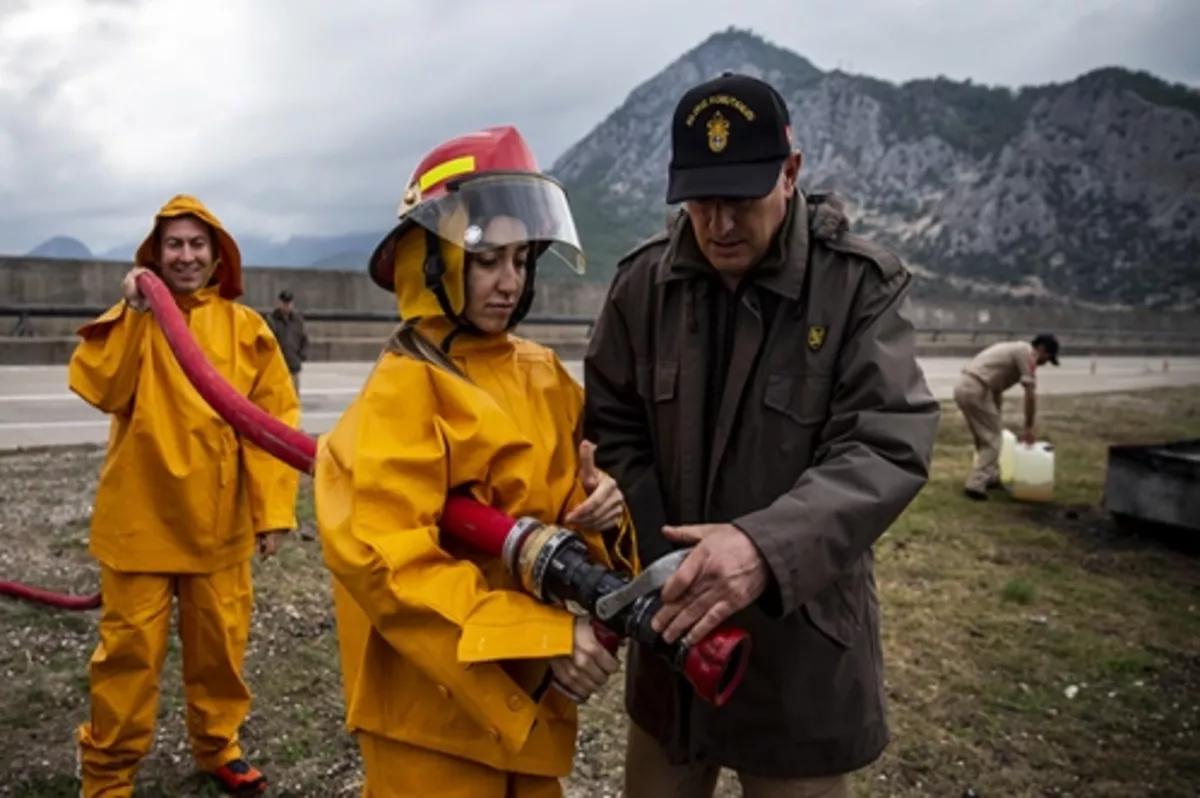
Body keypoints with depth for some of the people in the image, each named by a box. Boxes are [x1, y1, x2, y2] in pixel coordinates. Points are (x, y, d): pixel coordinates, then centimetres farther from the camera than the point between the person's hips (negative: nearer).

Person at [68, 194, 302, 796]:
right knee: (131, 648, 4)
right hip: (140, 518, -1)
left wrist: (272, 508, -8)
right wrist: (132, 312, -21)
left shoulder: (245, 328, 1)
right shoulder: (132, 318, 2)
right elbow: (97, 388, -15)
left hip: (219, 520, 1)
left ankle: (217, 746, 34)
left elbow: (273, 419, -3)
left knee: (220, 641, 13)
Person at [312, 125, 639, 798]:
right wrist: (541, 636, -27)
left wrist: (602, 507, -11)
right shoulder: (405, 390, -17)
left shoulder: (544, 375, 4)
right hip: (438, 706, -6)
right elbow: (387, 561, -24)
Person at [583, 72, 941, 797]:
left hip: (801, 634, -3)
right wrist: (667, 573, -12)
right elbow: (613, 433, 0)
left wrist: (767, 546, -36)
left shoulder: (863, 285, -12)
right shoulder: (644, 283, -2)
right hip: (673, 620, 3)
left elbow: (888, 447, -20)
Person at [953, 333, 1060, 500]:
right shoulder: (1027, 353, -3)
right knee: (990, 440, -1)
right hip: (976, 391, -10)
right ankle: (976, 485, -4)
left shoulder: (1015, 349, 26)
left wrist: (996, 419, 30)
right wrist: (1028, 428, 1)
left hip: (963, 386, 10)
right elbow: (1030, 395, -7)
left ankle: (991, 478, 32)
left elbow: (996, 387, 29)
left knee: (985, 438, 22)